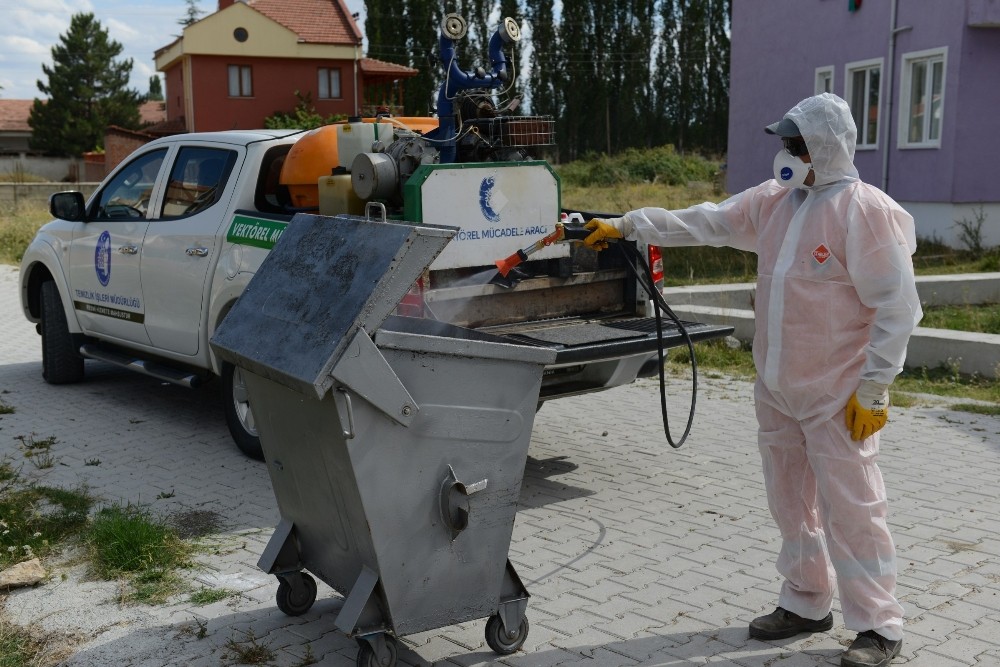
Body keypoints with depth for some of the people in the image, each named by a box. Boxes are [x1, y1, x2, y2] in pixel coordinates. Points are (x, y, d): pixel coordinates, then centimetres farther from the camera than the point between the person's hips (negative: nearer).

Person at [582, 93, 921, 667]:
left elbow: (898, 307, -16)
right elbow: (703, 224, 12)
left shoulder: (867, 212, -16)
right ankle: (807, 604, 32)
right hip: (779, 390, 8)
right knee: (792, 504, 16)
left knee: (851, 508, -3)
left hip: (839, 398, -8)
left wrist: (872, 390, -17)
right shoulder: (774, 201, 7)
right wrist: (626, 226, 8)